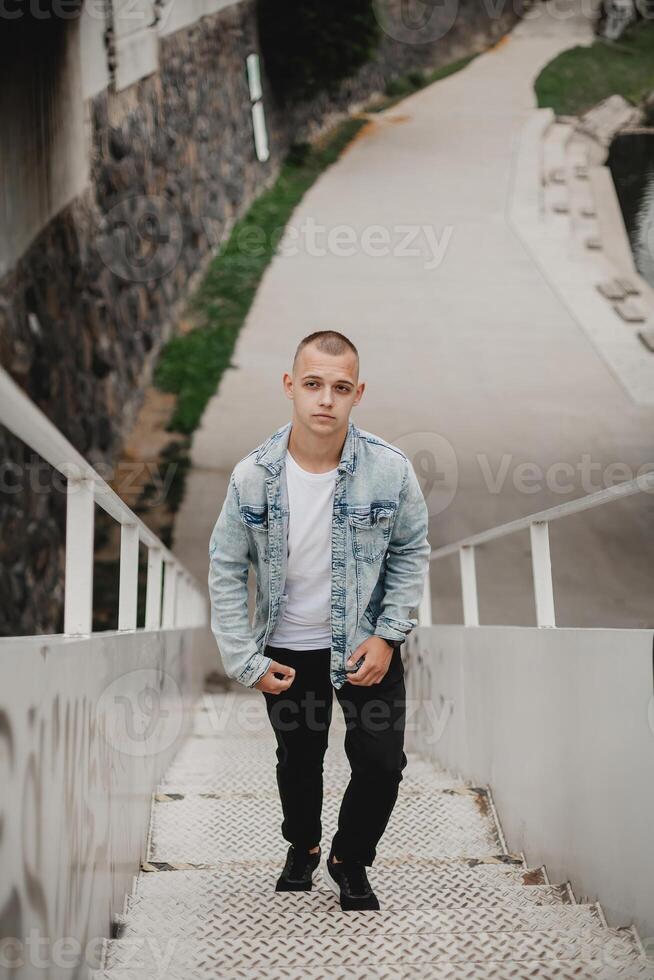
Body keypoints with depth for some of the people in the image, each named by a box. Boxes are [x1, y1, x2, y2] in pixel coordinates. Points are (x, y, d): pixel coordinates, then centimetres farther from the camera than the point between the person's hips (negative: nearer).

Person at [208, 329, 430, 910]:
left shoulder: (390, 469, -19)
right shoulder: (253, 476, -18)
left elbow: (412, 553, -3)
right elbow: (226, 569, -6)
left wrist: (388, 635, -10)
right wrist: (247, 661, -8)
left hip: (366, 644, -1)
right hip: (288, 649, 1)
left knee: (382, 762, -4)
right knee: (298, 758, 19)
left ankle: (350, 859, 23)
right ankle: (303, 846, 47)